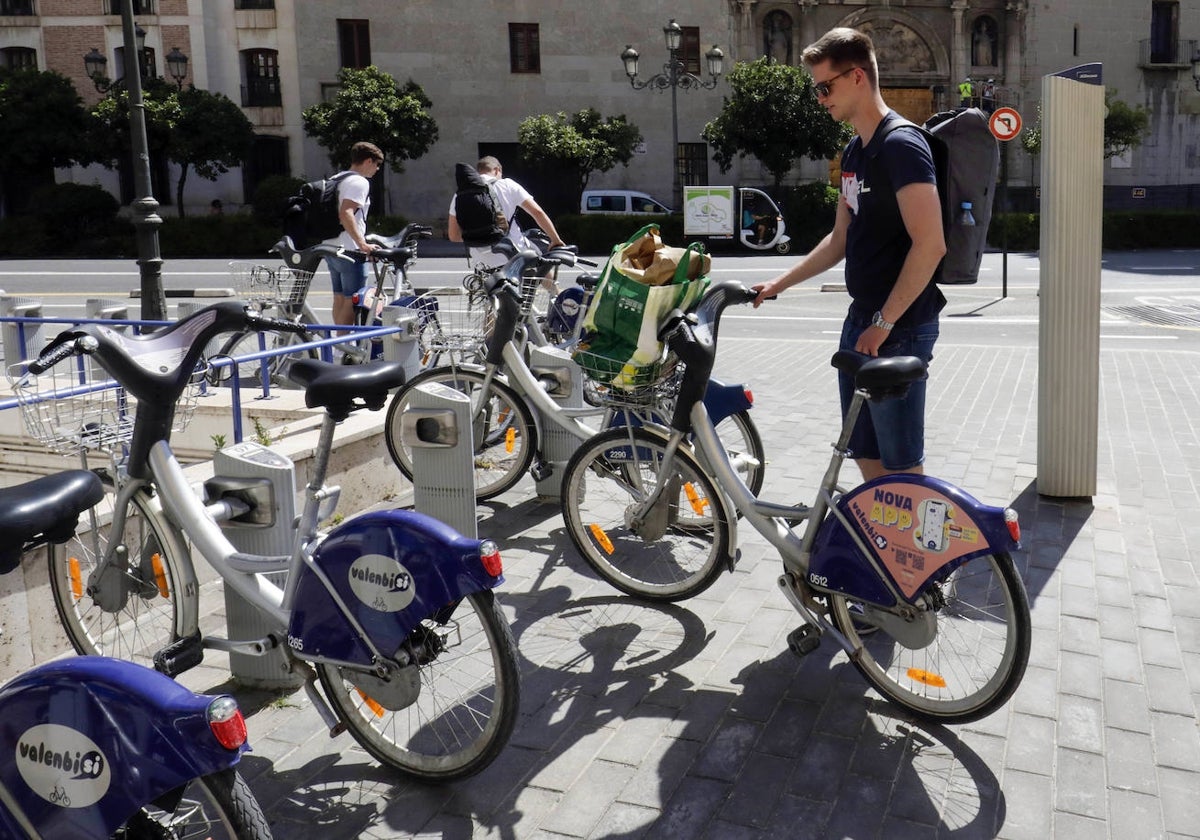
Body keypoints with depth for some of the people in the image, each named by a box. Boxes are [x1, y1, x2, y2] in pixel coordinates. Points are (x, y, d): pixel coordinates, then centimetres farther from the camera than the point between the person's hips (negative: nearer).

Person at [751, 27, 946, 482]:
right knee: (864, 450, 16)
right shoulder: (854, 151, 13)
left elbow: (930, 245, -22)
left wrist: (884, 323, -21)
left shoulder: (900, 145, -15)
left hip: (899, 329, -9)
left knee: (900, 461, -1)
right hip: (861, 318, 9)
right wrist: (780, 283, 19)